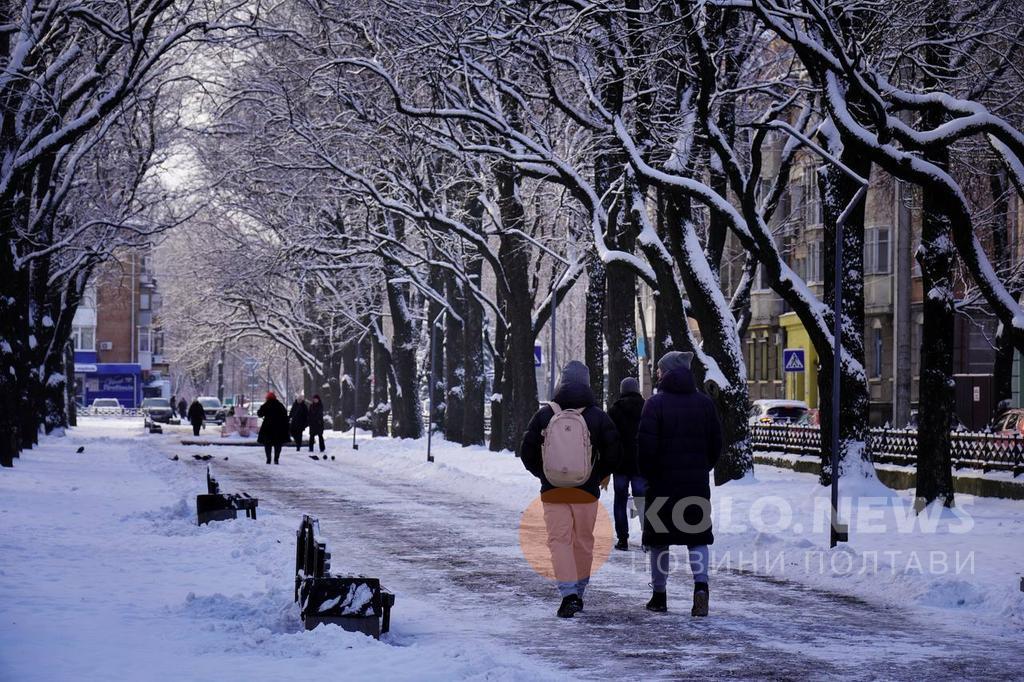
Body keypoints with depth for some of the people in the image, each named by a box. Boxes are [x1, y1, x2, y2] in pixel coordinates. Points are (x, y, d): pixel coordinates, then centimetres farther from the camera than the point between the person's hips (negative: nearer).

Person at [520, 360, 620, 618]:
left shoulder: (544, 415, -2)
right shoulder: (598, 416, -3)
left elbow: (527, 452, 1)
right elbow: (612, 454, -4)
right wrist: (595, 476, 10)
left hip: (552, 491, -1)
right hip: (587, 491, 1)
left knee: (559, 540, 0)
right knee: (583, 541, 14)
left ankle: (568, 593, -16)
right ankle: (578, 592, 23)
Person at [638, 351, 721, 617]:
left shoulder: (656, 403, -8)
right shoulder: (704, 403, 6)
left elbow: (646, 445, -12)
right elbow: (716, 443, 8)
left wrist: (647, 473, 2)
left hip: (662, 483, -3)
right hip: (696, 483, 3)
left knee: (659, 539, 8)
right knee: (697, 537, 6)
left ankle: (659, 595, 12)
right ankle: (701, 584, -17)